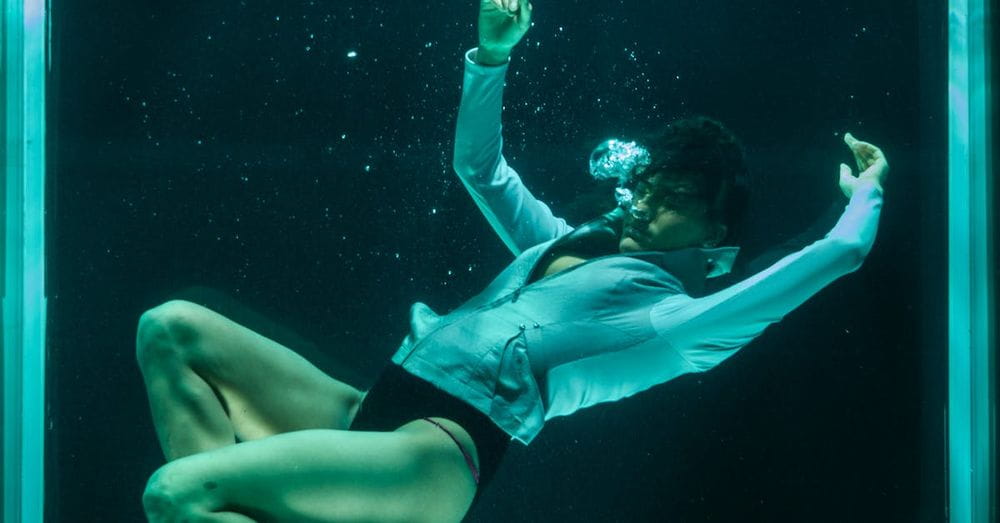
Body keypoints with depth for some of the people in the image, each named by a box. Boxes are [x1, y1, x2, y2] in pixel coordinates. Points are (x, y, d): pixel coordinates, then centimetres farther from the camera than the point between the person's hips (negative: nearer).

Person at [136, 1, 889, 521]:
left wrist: (866, 191, 15)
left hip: (440, 454, -9)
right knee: (171, 327, -3)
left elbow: (842, 254, -6)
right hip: (366, 409, 9)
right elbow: (479, 165, 34)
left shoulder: (679, 313, 2)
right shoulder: (562, 243, 25)